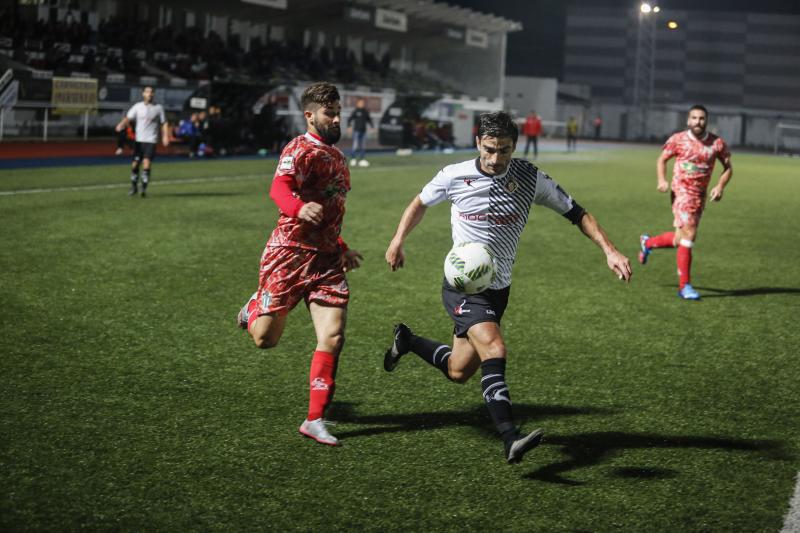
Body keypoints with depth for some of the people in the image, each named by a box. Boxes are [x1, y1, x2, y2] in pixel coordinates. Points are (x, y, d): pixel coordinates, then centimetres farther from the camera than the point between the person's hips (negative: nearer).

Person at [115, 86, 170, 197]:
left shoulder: (158, 108, 4)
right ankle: (134, 187, 22)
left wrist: (165, 136, -7)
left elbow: (164, 123, 7)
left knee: (146, 164, -16)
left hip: (151, 141, -2)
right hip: (138, 139, 2)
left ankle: (144, 188, -9)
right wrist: (121, 125, -23)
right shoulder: (137, 106, 5)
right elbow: (128, 118, -3)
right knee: (135, 164, 5)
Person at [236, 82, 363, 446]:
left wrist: (342, 249, 31)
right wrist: (298, 207, -52)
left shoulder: (337, 157, 17)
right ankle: (253, 308, 38)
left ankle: (315, 420, 1)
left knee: (333, 338, -8)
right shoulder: (301, 149, -10)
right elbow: (279, 188, -32)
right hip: (290, 252, -6)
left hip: (326, 258, 7)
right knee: (265, 339, 0)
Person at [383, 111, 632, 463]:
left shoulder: (531, 178, -6)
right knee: (494, 348, -27)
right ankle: (511, 439, -30)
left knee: (459, 371, 11)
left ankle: (406, 341, 40)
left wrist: (609, 250, -11)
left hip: (498, 290, 4)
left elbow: (576, 213, 0)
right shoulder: (454, 176, -8)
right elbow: (421, 203, 12)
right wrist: (398, 240, 3)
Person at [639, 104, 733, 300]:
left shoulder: (717, 143, 1)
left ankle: (647, 242, 42)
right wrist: (662, 180, -11)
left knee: (680, 239, 12)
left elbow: (728, 167, 9)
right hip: (682, 191, -5)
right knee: (689, 234, -16)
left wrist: (720, 186, -9)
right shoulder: (678, 140, -4)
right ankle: (684, 286, -8)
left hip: (700, 195, 5)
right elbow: (662, 160, 7)